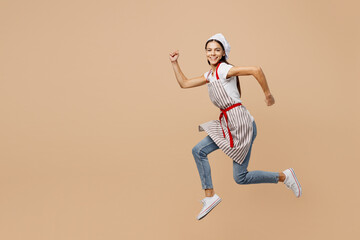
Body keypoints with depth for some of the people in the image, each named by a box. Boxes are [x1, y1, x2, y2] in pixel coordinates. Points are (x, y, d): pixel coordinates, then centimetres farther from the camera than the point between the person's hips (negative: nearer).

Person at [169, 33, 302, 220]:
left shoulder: (224, 70, -11)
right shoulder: (209, 75, 15)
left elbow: (256, 70, -23)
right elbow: (184, 83, 23)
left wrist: (268, 94, -17)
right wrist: (174, 63, 17)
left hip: (240, 122, -8)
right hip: (227, 124, 8)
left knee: (240, 177, -3)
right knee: (199, 151, -2)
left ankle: (284, 176, 16)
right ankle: (210, 196, 5)